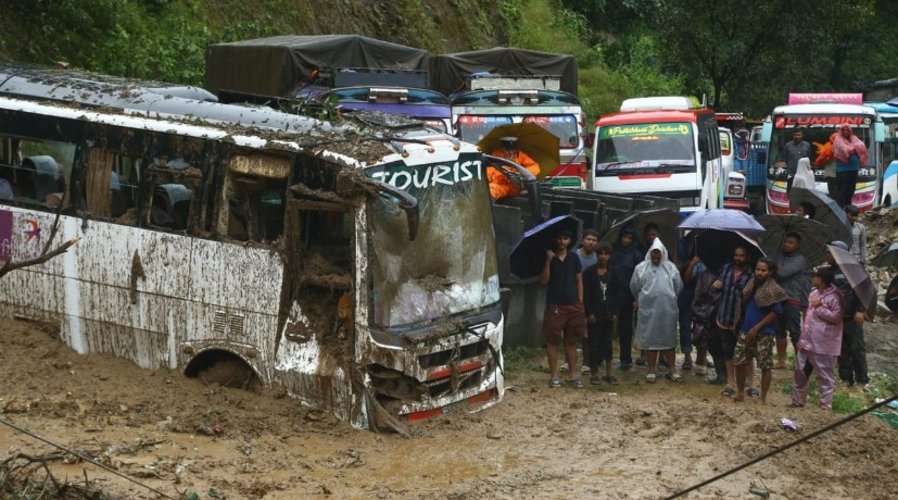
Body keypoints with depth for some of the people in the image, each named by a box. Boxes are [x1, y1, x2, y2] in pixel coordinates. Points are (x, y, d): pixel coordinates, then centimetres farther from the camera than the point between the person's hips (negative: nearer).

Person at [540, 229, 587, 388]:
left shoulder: (574, 259, 8)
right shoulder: (549, 258, 1)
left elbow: (579, 281, 10)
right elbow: (544, 280, -8)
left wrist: (580, 301, 3)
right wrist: (548, 260, -17)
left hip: (573, 305, 2)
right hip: (555, 306, -2)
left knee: (571, 341, 9)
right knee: (552, 340, 1)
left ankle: (573, 374, 15)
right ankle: (554, 375, 8)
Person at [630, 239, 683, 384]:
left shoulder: (671, 268, 4)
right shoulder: (641, 268, 1)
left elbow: (679, 286, 9)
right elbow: (634, 286, 9)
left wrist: (669, 298, 13)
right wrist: (640, 300, 17)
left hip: (667, 310, 1)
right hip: (648, 309, -1)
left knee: (668, 339, 8)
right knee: (650, 339, 5)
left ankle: (672, 370, 17)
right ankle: (651, 371, 14)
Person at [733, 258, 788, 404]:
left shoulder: (774, 290, -10)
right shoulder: (751, 285, 9)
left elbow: (775, 312, -13)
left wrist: (756, 328, -15)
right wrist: (744, 325, 9)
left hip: (764, 333, -6)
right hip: (745, 331, 6)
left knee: (765, 366, -2)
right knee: (739, 362, 6)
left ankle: (763, 397, 7)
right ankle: (740, 393, 19)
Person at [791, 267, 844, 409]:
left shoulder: (834, 296, -14)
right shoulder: (814, 293, 12)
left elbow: (836, 317, -20)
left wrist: (819, 308, -19)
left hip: (823, 344, -8)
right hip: (807, 340, 8)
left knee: (825, 375, 1)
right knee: (800, 371, 14)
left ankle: (826, 405, 8)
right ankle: (797, 400, 26)